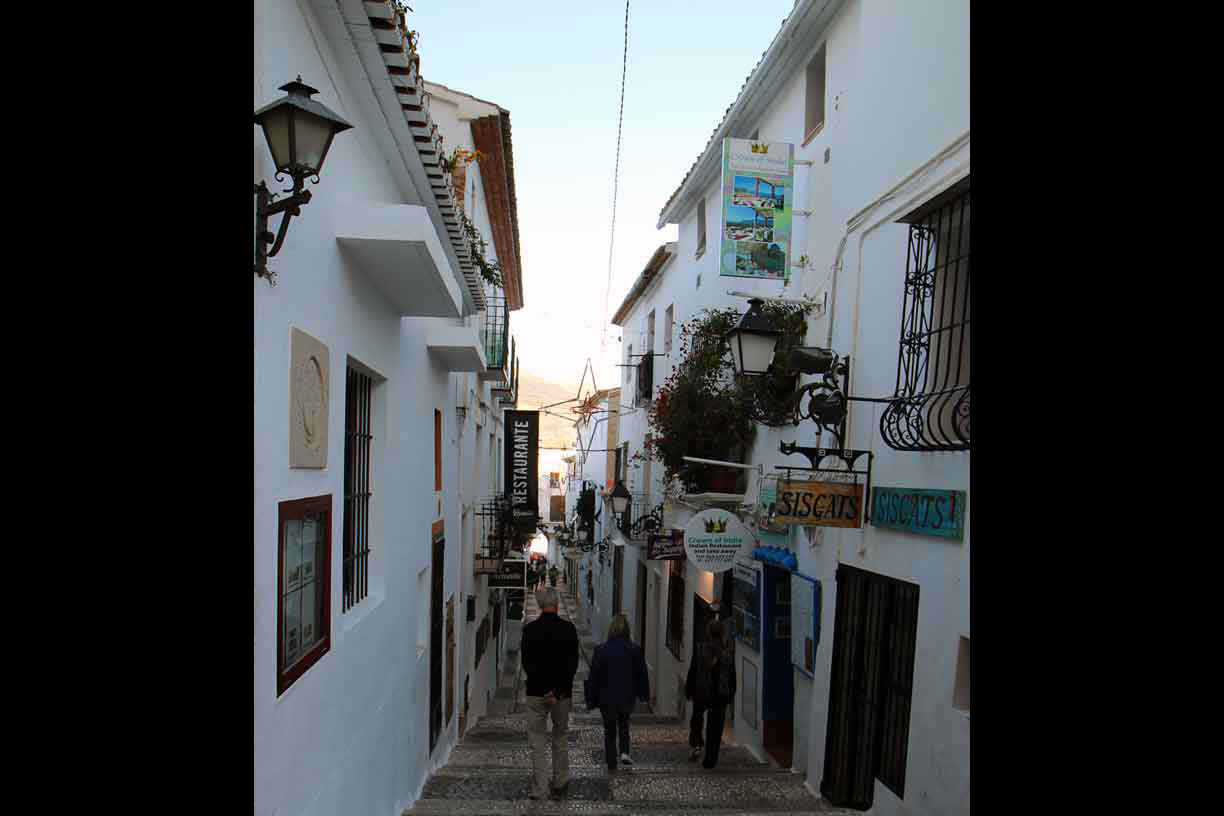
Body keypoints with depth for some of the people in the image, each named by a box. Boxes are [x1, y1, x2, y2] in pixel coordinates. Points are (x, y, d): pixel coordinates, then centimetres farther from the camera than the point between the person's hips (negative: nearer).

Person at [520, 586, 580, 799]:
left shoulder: (529, 629, -5)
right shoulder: (568, 628, -6)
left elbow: (527, 664, -7)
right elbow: (573, 663, -9)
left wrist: (545, 690, -7)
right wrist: (558, 691, -10)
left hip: (536, 692, -1)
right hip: (563, 693, 1)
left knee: (537, 741, 8)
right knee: (561, 737, 19)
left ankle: (538, 789, 9)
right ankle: (560, 782, 28)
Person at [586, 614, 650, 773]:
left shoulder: (600, 650, -12)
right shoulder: (635, 650, -10)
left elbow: (593, 676, -7)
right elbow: (642, 674, -2)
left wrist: (591, 700, 1)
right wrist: (644, 694, 11)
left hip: (607, 698, -1)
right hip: (627, 696, 1)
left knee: (609, 731, 13)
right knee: (624, 723, 26)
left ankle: (611, 765, 18)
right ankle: (624, 752, 9)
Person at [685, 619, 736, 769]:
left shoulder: (699, 651, -10)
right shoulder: (728, 655, -5)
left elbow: (692, 674, -7)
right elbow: (732, 679, 2)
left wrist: (688, 692, 4)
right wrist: (730, 696, 13)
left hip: (701, 694, -1)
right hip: (720, 696, 1)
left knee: (696, 719, 25)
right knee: (715, 728, 10)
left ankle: (696, 745, 11)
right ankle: (710, 759, 11)